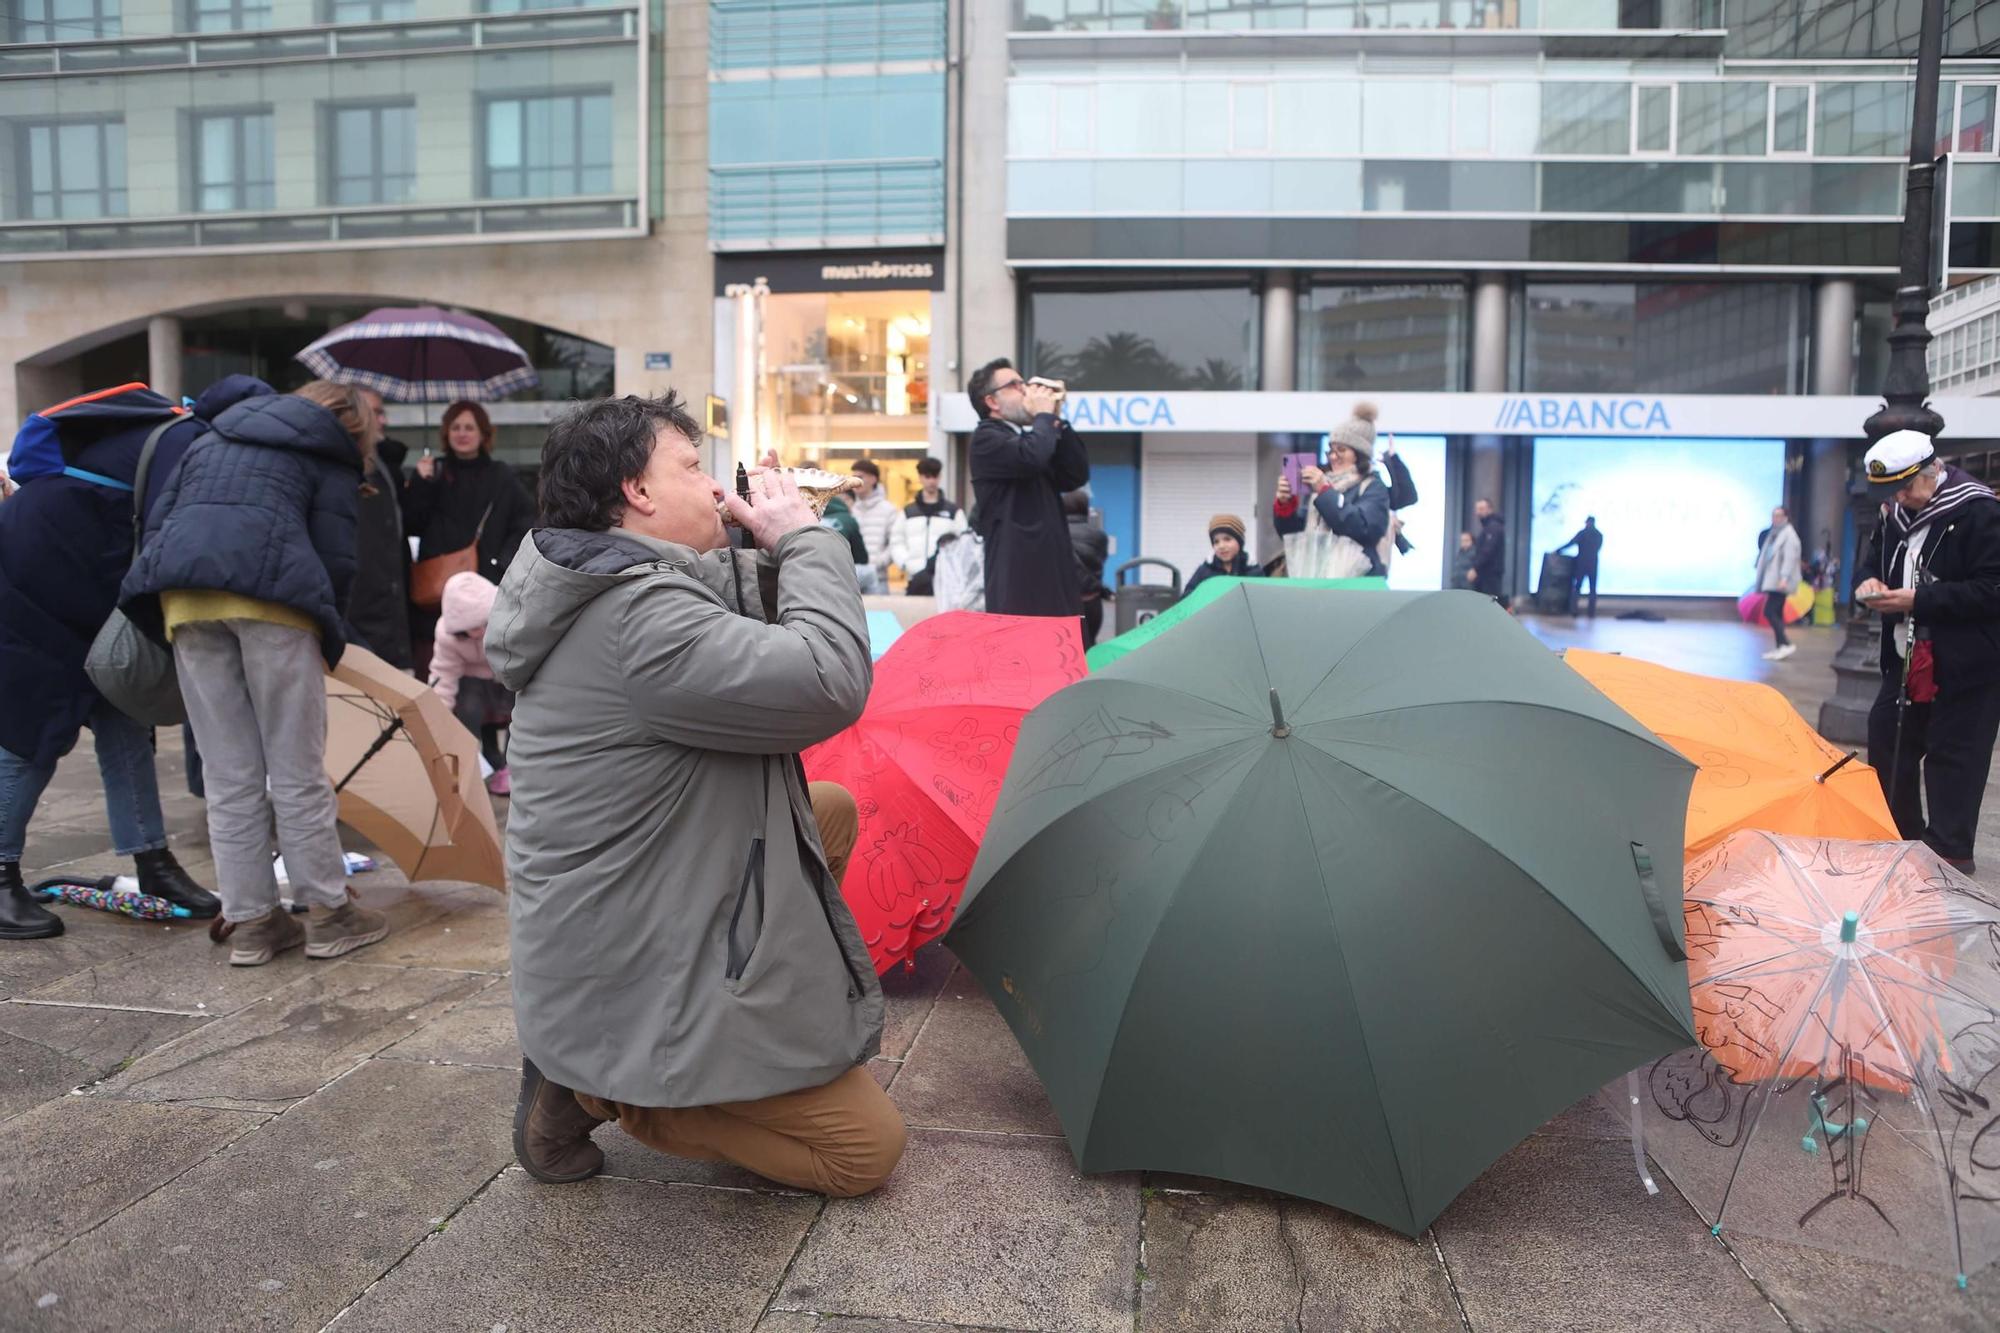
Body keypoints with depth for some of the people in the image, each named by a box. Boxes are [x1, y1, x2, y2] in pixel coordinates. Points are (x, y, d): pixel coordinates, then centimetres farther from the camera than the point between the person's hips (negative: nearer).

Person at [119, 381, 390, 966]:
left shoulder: (209, 441, 31)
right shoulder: (330, 457, 15)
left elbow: (156, 526, 22)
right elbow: (335, 562, 4)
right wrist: (325, 624, 19)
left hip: (184, 600, 5)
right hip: (271, 593, -4)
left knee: (229, 774, 9)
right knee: (297, 769, 3)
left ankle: (251, 921, 13)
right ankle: (328, 913, 10)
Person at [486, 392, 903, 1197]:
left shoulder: (612, 594, 7)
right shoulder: (636, 613, -26)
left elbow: (759, 633, 16)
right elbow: (829, 682, -31)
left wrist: (776, 552, -2)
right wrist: (804, 536, -17)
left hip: (602, 942, 10)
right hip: (632, 994, -10)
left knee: (833, 808, 20)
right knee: (868, 1148, 0)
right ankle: (599, 1089, 2)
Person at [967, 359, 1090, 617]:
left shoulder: (1026, 438, 24)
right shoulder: (987, 437, -3)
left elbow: (1077, 476, 13)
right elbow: (1032, 457, -24)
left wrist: (1057, 421, 7)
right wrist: (1044, 415, -6)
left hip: (1054, 572, 8)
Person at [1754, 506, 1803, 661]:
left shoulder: (1789, 534, -10)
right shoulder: (1773, 533, 17)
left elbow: (1790, 558, -20)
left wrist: (1784, 578, -29)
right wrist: (1762, 578, 17)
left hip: (1779, 581, -10)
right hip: (1772, 579, 10)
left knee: (1769, 612, -14)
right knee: (1776, 613, 10)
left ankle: (1786, 644, -12)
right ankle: (1780, 647, 13)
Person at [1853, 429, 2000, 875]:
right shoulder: (1897, 514, 7)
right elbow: (1873, 555, 22)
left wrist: (1919, 599, -22)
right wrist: (1869, 580, -1)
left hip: (1964, 670, -8)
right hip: (1907, 662, 8)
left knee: (1952, 763, -1)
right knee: (1886, 746, 14)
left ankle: (1950, 860, 10)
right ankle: (1903, 841, 29)